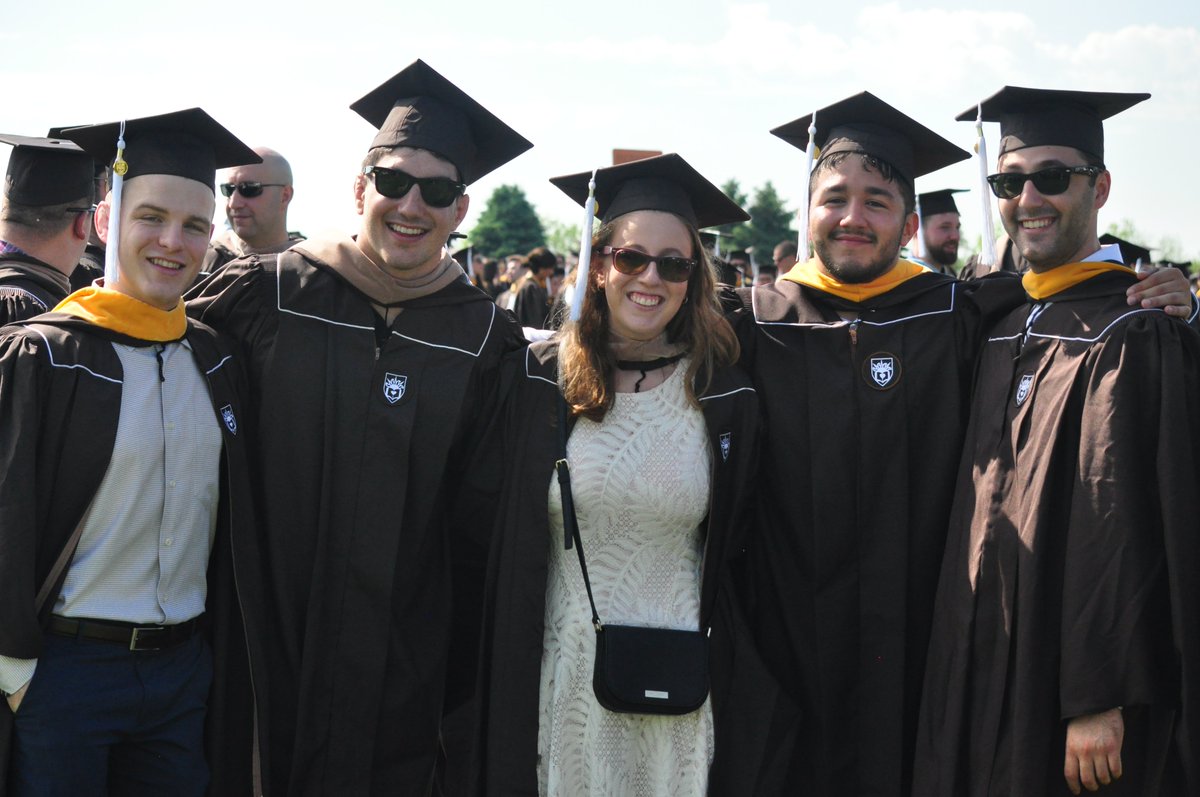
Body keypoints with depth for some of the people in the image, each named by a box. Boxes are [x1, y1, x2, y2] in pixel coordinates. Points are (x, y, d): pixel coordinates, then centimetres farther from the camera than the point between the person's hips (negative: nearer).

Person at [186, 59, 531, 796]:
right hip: (268, 645, 0)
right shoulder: (267, 294, -4)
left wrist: (465, 677, 5)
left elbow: (479, 525, 4)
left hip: (403, 672, 0)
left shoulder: (485, 340, -1)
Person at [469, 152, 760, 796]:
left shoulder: (724, 399, -2)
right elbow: (502, 546, 2)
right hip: (564, 671, 0)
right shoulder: (535, 381, -3)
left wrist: (725, 675, 2)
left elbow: (738, 550, 6)